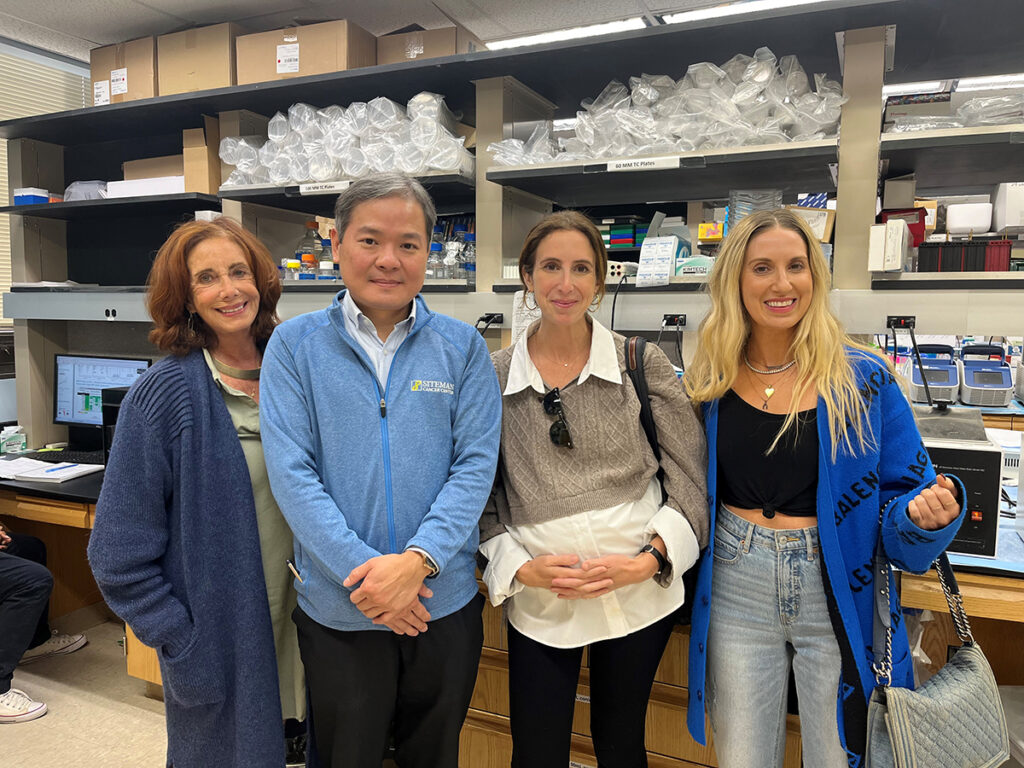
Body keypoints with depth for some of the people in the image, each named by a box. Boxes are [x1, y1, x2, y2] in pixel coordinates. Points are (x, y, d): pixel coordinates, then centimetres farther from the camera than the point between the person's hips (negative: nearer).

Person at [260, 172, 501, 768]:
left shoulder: (462, 346, -1)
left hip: (445, 602, 1)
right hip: (337, 608, -1)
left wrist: (418, 560, -19)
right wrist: (363, 570, -19)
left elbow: (476, 463, -7)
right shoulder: (295, 345, -3)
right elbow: (291, 472, -10)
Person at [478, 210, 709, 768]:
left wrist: (648, 561, -13)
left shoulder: (641, 363, -4)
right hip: (538, 599, 0)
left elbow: (691, 476, -2)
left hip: (639, 592, 0)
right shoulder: (493, 376, -2)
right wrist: (521, 568, -11)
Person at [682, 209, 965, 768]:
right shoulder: (711, 382, -2)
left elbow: (904, 492, -3)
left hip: (839, 600, -1)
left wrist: (929, 512, -23)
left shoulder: (864, 380, -6)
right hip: (738, 598, 1)